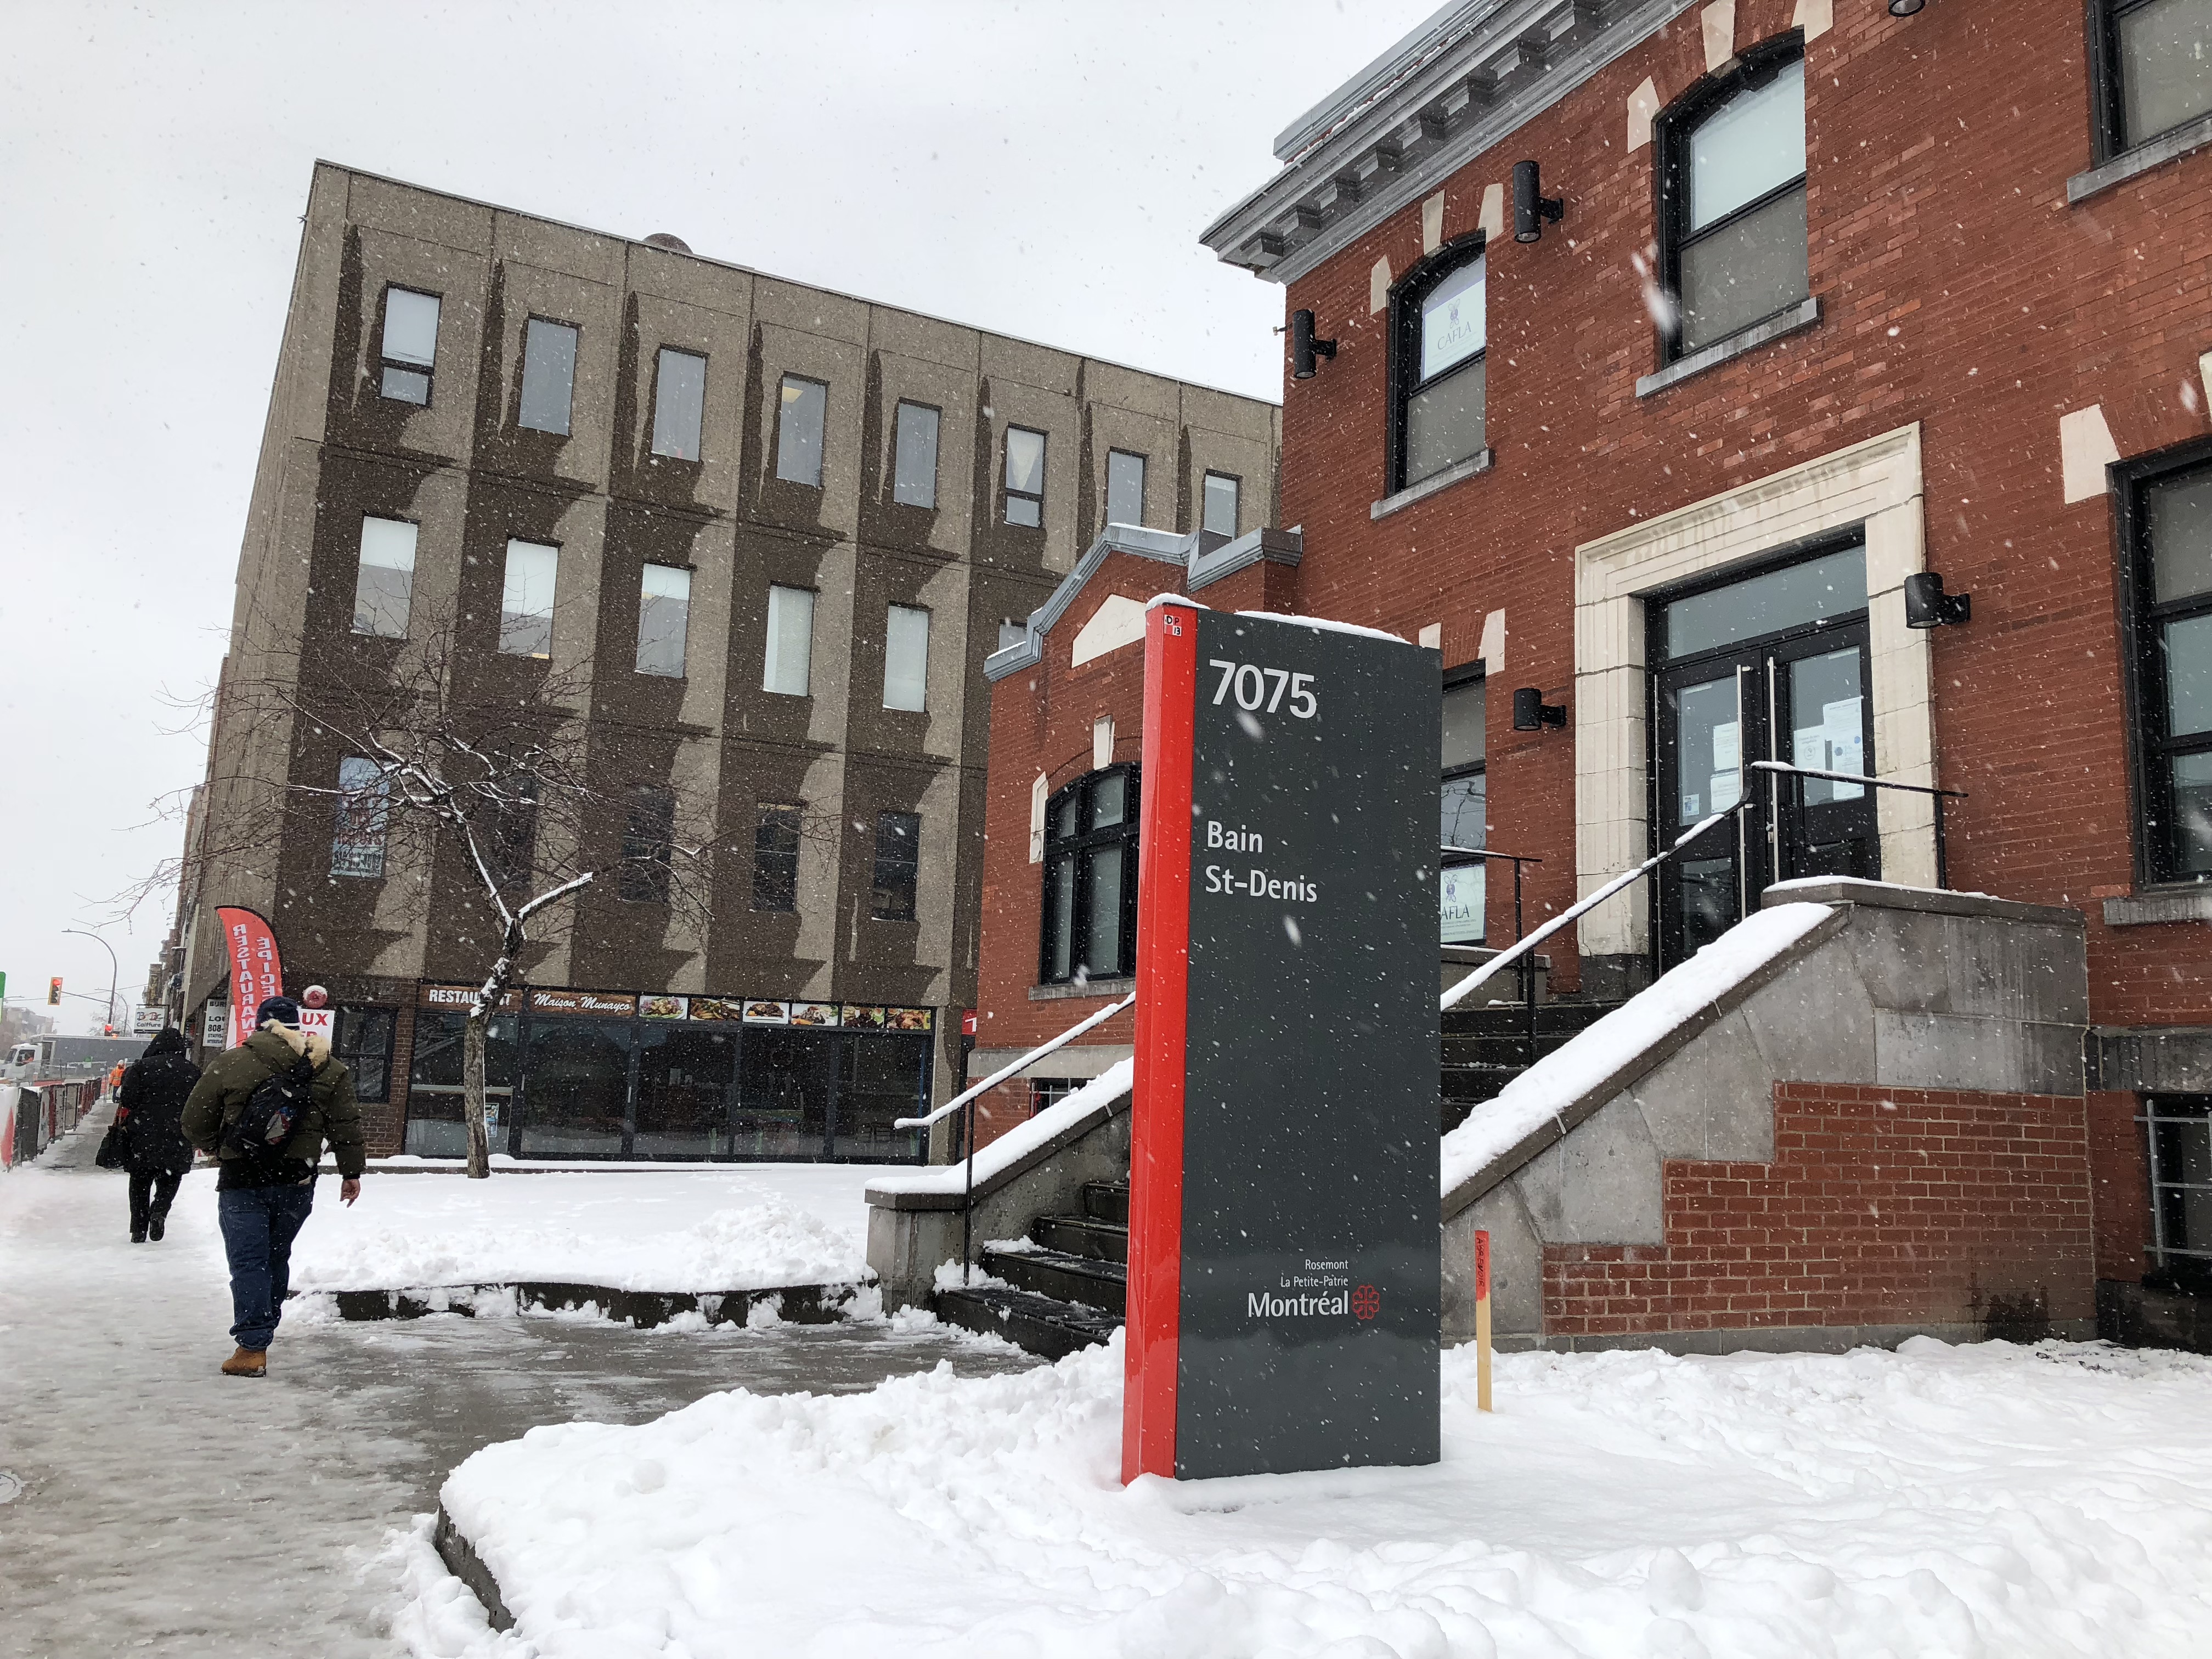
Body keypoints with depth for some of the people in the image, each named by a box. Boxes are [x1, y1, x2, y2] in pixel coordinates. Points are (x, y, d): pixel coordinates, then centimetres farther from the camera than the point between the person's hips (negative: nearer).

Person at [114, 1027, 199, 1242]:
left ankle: (139, 1231, 8)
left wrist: (120, 1130, 4)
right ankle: (160, 1211, -11)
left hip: (142, 1142, -1)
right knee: (169, 1181, 16)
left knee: (140, 1184, 10)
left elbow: (125, 1104, -5)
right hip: (178, 1143, 1)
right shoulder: (193, 1072, 5)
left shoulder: (140, 1067, -2)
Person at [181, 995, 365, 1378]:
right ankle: (265, 1329, 30)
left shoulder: (228, 1064, -6)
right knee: (276, 1257, 19)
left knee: (248, 1261, 0)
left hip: (243, 1181, -3)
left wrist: (218, 1148, 20)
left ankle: (253, 1347, -7)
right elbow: (346, 1125, 2)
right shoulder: (330, 1069, 1)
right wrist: (351, 1172, 11)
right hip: (298, 1183, 3)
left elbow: (195, 1124, 1)